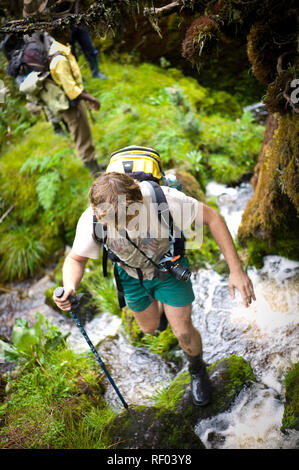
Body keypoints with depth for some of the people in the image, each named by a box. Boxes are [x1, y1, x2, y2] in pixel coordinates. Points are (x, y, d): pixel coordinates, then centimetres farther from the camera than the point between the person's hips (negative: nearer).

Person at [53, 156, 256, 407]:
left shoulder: (162, 199, -41)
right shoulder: (90, 221, -34)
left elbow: (211, 216, -26)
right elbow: (76, 258, -15)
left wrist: (236, 269, -29)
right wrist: (70, 287, -39)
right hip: (131, 274, 2)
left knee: (183, 332, -1)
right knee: (150, 327, 19)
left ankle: (197, 370, 34)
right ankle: (160, 305, 58)